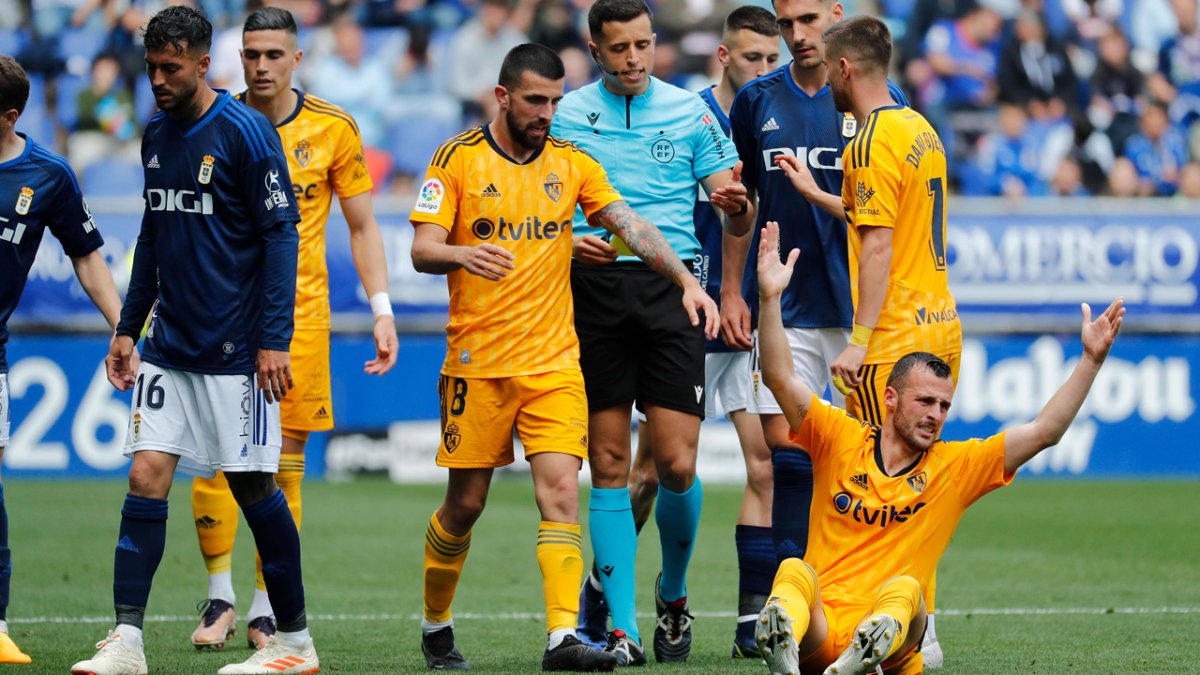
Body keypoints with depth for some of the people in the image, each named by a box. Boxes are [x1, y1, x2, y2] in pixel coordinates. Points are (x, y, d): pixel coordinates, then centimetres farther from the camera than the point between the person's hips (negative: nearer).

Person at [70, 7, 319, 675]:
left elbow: (281, 234, -11)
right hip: (168, 345, 6)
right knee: (146, 477, -4)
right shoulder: (156, 136, 11)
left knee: (254, 487, -1)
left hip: (236, 353, -6)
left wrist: (274, 339, -16)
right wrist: (127, 328, 18)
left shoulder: (246, 132, -10)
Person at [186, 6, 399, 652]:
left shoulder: (333, 129, 1)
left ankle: (265, 611, 9)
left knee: (284, 465, 1)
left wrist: (382, 310, -1)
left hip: (300, 312, 0)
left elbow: (362, 226, 7)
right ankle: (220, 599, 4)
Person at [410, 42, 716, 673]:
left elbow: (631, 225, 1)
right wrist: (463, 254, -31)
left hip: (554, 361, 2)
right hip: (477, 361, -2)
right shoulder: (458, 159, -2)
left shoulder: (571, 163, 7)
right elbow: (422, 250, -8)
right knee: (465, 502, 5)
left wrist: (686, 280, -14)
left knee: (560, 488, -13)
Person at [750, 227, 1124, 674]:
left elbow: (1044, 432, 7)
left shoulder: (956, 466, 11)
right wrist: (770, 298, -11)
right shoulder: (840, 440, 10)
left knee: (903, 587, -31)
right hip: (819, 631, 0)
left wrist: (1091, 359, -1)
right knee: (795, 571, -31)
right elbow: (781, 378, 1)